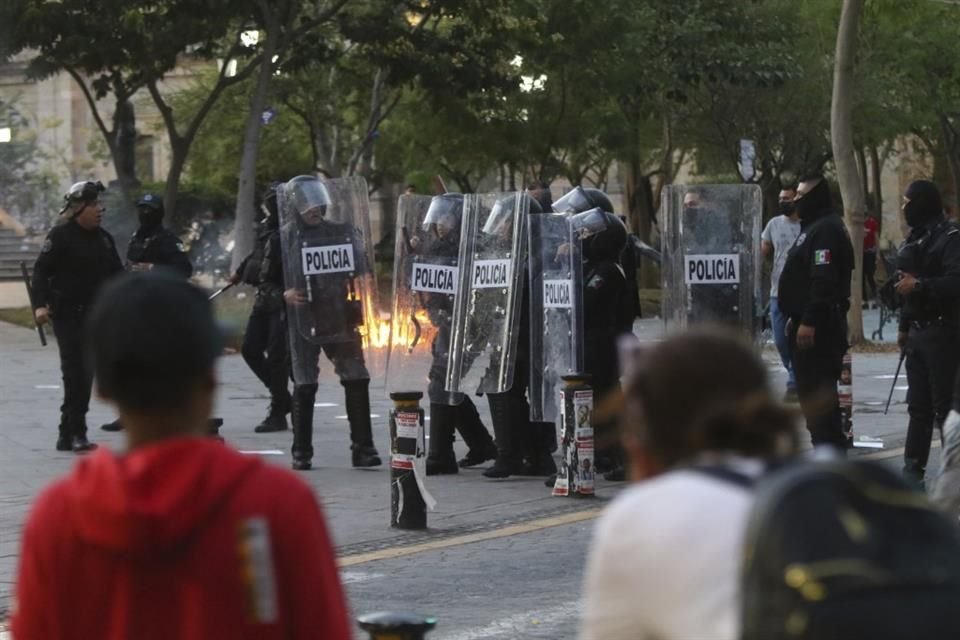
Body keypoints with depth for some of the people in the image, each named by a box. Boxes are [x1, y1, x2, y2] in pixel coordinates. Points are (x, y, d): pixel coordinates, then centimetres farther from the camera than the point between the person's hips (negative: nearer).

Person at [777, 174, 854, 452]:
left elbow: (823, 281, -24)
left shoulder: (825, 230, -15)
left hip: (817, 327, -11)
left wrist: (809, 322, -27)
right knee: (810, 388, 15)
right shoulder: (813, 227, 19)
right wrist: (796, 318, 23)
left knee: (817, 388, -11)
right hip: (808, 322, 11)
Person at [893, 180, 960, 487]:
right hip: (918, 332, 9)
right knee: (919, 404, 12)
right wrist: (904, 326, 21)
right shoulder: (915, 239, 17)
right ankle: (913, 467, 16)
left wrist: (920, 286, -27)